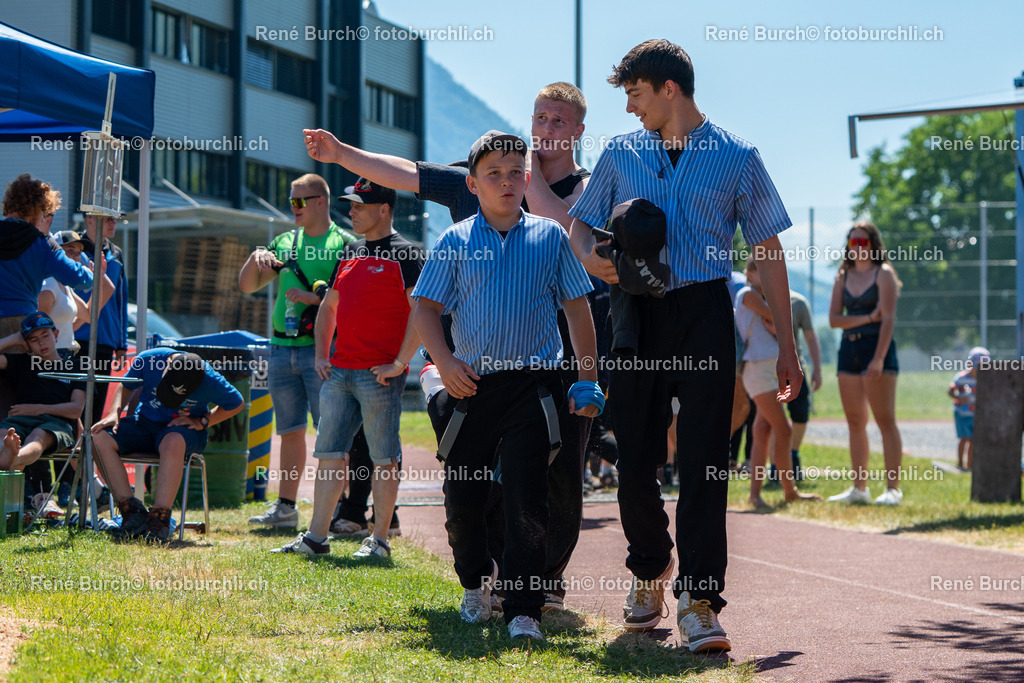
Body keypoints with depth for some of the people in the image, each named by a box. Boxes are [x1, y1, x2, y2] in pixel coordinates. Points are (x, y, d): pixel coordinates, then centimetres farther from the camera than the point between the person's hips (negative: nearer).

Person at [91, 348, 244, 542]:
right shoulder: (148, 359, -16)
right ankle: (131, 509, -24)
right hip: (145, 422, 4)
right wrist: (114, 412, -13)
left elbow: (237, 404, -1)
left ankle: (160, 517, -40)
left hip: (184, 428, -3)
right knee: (101, 437, -24)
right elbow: (126, 386, 4)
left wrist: (202, 422, -11)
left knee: (173, 443, -41)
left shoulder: (210, 380, -20)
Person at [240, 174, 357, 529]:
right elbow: (247, 286, 18)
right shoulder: (284, 243, 16)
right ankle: (285, 507, 13)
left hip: (322, 349, -6)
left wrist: (314, 299, -16)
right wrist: (256, 257, -1)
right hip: (283, 349, 6)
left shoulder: (345, 244, -1)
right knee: (290, 431, 9)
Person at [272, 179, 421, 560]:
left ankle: (379, 540, 4)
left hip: (380, 375, -7)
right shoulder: (350, 253, 17)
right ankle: (316, 538, 8)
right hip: (339, 371, 7)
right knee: (330, 454, 6)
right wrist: (321, 355, 15)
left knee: (383, 459, -2)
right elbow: (329, 306, 27)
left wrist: (399, 363, -17)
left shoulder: (404, 254, -6)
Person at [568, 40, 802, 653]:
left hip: (705, 311, -3)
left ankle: (698, 600, -9)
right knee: (635, 462, 4)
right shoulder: (621, 154, 12)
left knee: (704, 461, -10)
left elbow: (769, 250, 5)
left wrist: (786, 344, 2)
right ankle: (650, 569, 29)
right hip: (638, 313, 3)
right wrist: (591, 257, -4)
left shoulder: (736, 157, 3)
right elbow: (582, 222, 21)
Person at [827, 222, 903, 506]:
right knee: (855, 422, 6)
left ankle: (893, 488, -11)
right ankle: (859, 488, 10)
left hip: (877, 347, -6)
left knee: (885, 420, -9)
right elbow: (834, 318, 5)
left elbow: (888, 319, -11)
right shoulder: (843, 277, 15)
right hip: (848, 350, 6)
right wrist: (867, 318, -10)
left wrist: (878, 359, -21)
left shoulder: (883, 273, -2)